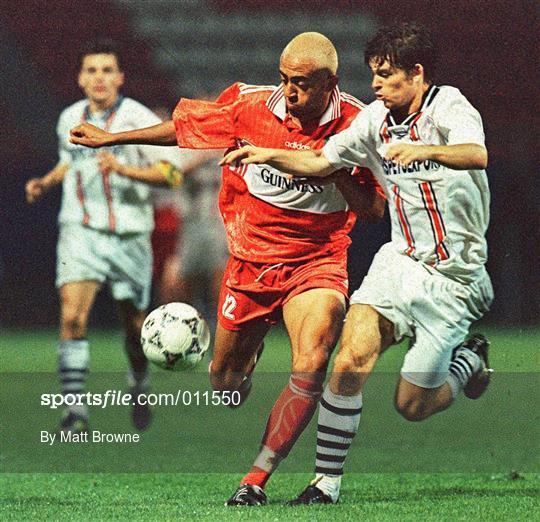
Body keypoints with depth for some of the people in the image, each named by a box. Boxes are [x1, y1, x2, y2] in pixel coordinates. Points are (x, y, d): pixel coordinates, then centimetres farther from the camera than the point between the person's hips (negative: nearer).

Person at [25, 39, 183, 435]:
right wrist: (47, 181, 11)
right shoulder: (70, 119, 8)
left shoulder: (139, 119, -7)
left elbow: (172, 173, -14)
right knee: (72, 315, -18)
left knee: (134, 323, 10)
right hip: (81, 231, 2)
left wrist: (125, 169, -27)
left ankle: (140, 384, 42)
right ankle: (75, 410, -20)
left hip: (129, 235, -2)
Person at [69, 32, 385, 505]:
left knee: (311, 364, -27)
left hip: (317, 265, -2)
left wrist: (337, 170, -23)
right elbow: (186, 127, 9)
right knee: (224, 379, 12)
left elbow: (375, 210, -6)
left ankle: (255, 480, -23)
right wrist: (110, 138, 16)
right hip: (251, 261, 2)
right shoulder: (250, 106, -9)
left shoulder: (356, 124, -12)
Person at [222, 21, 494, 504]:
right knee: (351, 361, -19)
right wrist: (269, 155, 3)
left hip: (455, 279, -5)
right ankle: (326, 482, -10)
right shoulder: (375, 120, 6)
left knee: (412, 406, -1)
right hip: (401, 261, 5)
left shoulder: (449, 108, -13)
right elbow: (321, 163, 19)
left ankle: (469, 362, 30)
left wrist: (425, 150, -53)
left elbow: (477, 155, -34)